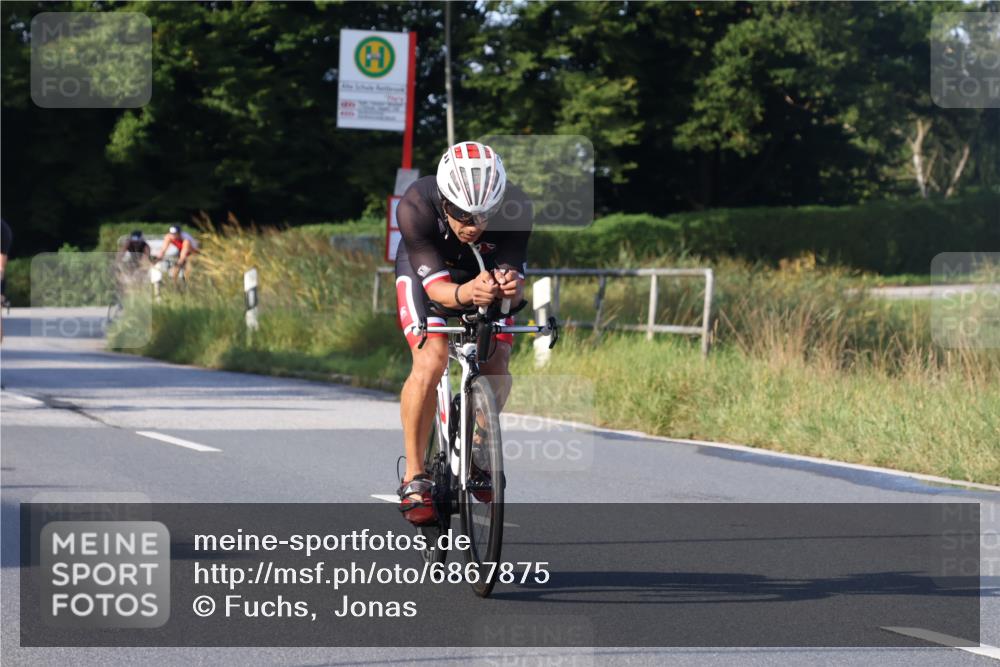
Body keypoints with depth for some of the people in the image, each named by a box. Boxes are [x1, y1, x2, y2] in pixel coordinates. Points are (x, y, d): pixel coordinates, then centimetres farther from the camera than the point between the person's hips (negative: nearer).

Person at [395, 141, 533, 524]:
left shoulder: (515, 208, -34)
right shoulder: (416, 206, -37)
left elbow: (514, 281, -32)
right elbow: (435, 284, -37)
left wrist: (509, 288, -57)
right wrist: (465, 294, -59)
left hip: (486, 273, 2)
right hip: (425, 268, -2)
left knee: (496, 368, -14)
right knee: (431, 361, -24)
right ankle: (414, 477, -14)